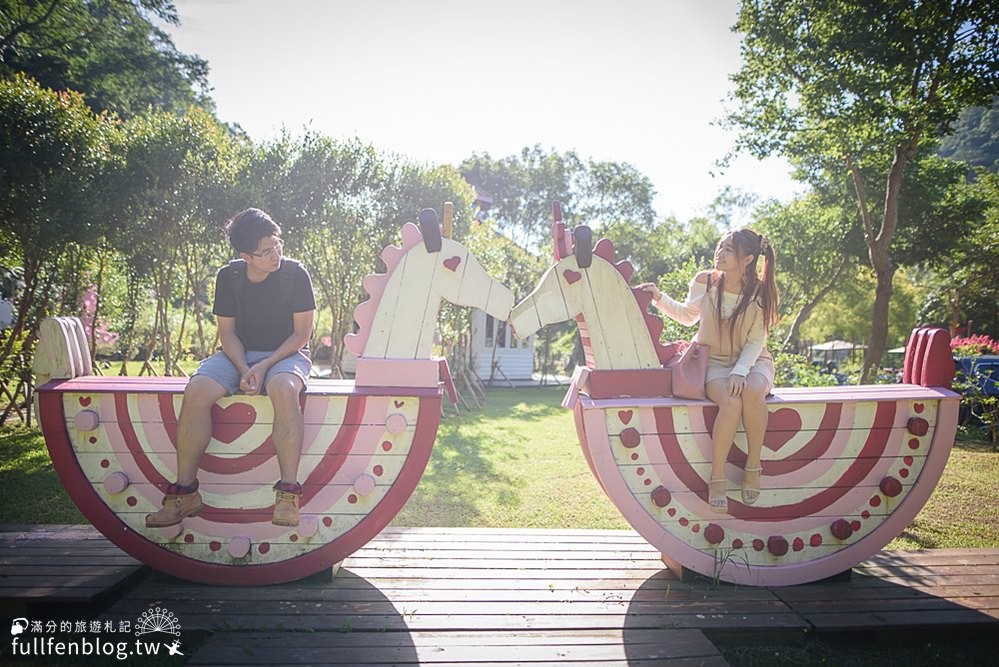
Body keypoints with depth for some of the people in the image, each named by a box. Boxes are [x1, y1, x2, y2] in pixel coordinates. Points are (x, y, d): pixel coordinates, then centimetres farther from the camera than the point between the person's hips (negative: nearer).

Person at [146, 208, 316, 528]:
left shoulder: (295, 274, -8)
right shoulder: (229, 276, 2)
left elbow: (302, 333, -7)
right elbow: (227, 332, 3)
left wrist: (265, 367, -19)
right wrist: (243, 370, -15)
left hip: (286, 355, -3)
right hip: (239, 354, 3)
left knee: (284, 390, -39)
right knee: (196, 392, -26)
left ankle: (288, 492, -36)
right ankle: (184, 492, -17)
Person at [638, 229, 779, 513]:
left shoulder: (761, 293, -8)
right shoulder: (704, 282, -5)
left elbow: (755, 341, -7)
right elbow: (687, 316, 13)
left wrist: (740, 371, -23)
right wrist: (659, 298, -1)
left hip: (752, 360, 0)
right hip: (714, 361, 0)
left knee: (752, 392, -36)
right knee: (730, 403, -33)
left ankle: (753, 466, -18)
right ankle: (717, 478, -23)